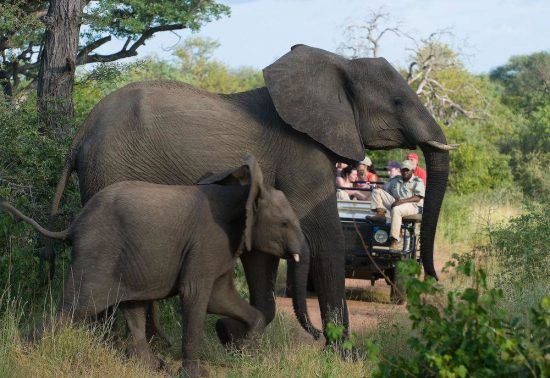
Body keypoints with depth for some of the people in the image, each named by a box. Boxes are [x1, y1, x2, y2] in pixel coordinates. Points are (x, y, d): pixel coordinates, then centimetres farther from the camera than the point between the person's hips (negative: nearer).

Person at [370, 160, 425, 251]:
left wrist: (401, 201, -23)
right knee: (377, 191, -2)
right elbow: (385, 190, 22)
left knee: (396, 210, -42)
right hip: (395, 203, 6)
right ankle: (380, 213, -21)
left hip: (412, 206, -6)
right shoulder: (395, 180, 21)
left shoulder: (417, 182, 3)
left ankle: (395, 240, -42)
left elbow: (418, 198, -11)